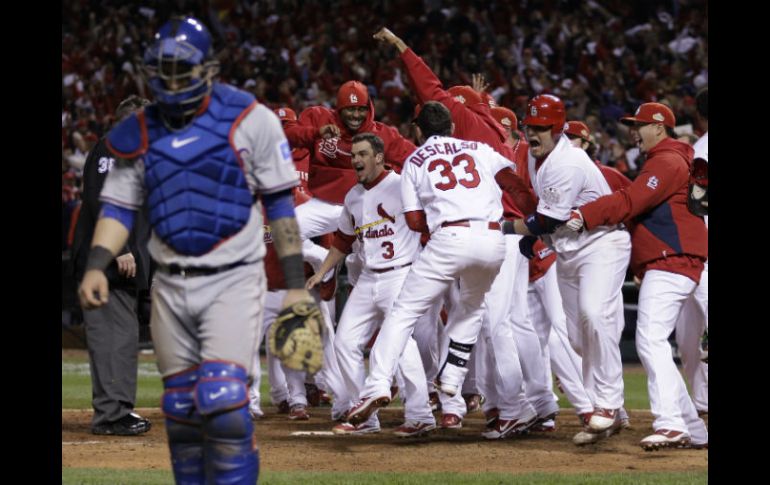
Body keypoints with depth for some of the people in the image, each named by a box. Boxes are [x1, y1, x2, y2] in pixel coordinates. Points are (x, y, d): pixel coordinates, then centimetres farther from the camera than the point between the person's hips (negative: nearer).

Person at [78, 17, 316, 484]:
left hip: (234, 281, -4)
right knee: (181, 409, 7)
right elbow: (119, 208, 9)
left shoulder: (250, 120, -5)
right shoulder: (140, 133, 7)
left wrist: (296, 285, -4)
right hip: (171, 287, 5)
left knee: (223, 400, -18)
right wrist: (96, 266, -8)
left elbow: (280, 204, -1)